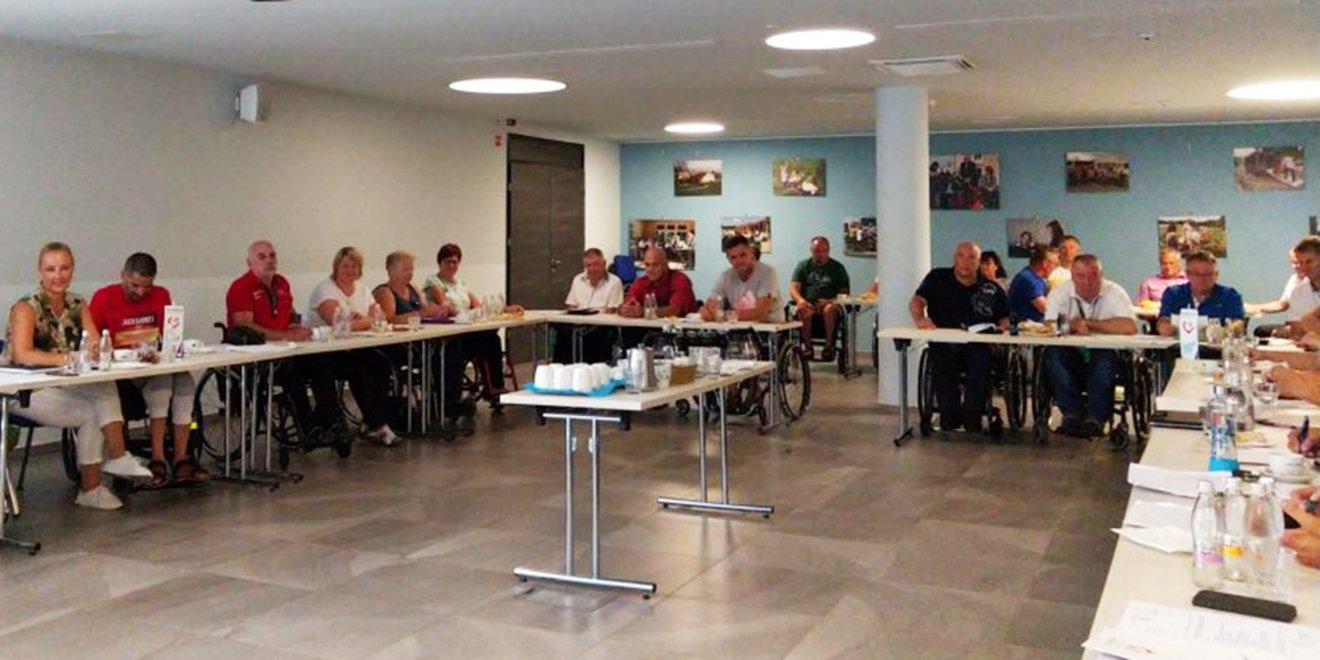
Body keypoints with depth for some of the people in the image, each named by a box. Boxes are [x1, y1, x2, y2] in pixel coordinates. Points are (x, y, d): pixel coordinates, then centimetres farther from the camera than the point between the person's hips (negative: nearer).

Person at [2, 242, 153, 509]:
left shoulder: (78, 305, 6)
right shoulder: (26, 307, -12)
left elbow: (96, 346, -1)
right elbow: (23, 355, -27)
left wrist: (95, 351, -25)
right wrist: (69, 358, -32)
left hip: (64, 386, 5)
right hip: (24, 391, -5)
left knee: (106, 388, -25)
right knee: (91, 414, -23)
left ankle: (116, 456, -28)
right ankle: (90, 489, -10)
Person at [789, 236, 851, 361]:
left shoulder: (837, 268, 17)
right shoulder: (803, 265, 18)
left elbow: (845, 291, 9)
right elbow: (793, 288, 6)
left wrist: (832, 300, -12)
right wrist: (800, 299, -18)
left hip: (829, 303, -1)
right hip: (808, 304, 1)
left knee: (830, 309, -38)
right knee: (802, 310, -36)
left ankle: (829, 345, -26)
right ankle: (807, 346, -25)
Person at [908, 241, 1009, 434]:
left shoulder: (992, 289, 15)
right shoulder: (937, 278, 13)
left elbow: (1005, 320, 12)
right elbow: (916, 301, 1)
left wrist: (1001, 328, -12)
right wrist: (920, 318, -21)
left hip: (978, 346, 0)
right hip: (944, 344, 0)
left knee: (981, 362, -34)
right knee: (942, 362, -34)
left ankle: (971, 420, -20)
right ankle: (949, 420, -20)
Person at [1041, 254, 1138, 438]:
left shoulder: (1114, 292, -6)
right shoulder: (1059, 293, -1)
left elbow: (1129, 327, -22)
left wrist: (1088, 323, -18)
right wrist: (1073, 327, -31)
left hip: (1104, 356, -1)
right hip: (1071, 357, 2)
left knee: (1106, 357, -34)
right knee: (1052, 353, -28)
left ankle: (1096, 416, -28)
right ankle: (1072, 412, -25)